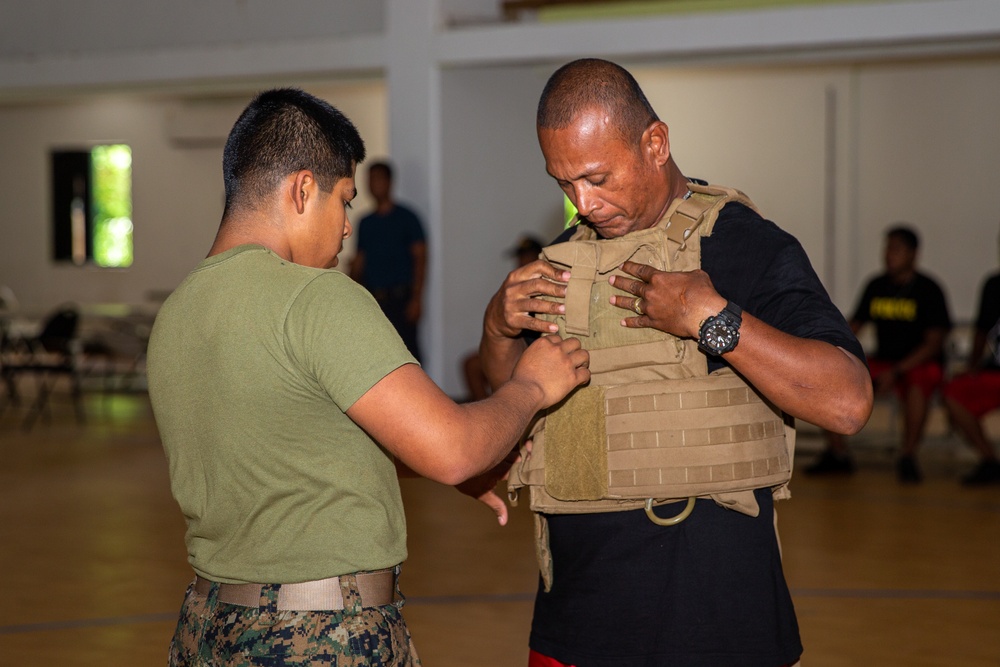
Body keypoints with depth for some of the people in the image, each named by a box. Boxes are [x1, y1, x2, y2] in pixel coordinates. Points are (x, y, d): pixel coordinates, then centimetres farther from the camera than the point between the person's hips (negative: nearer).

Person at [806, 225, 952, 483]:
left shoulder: (928, 290, -8)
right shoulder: (876, 286, 7)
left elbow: (934, 343, -14)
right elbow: (851, 329, 10)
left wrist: (896, 371, -25)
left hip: (921, 364, -5)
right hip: (883, 362, 5)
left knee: (917, 384, -40)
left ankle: (907, 456, -25)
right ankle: (837, 453, -4)